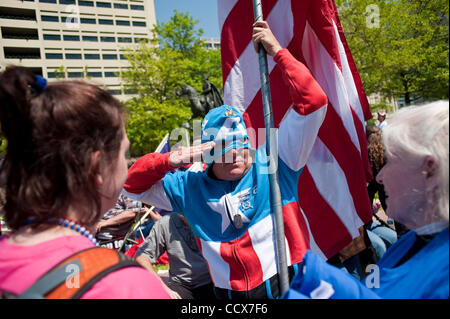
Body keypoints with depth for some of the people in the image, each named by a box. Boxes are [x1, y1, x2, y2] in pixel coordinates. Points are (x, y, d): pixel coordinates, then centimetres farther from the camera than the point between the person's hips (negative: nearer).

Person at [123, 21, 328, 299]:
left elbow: (312, 102, -5)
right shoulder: (191, 187, 6)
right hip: (230, 292, 3)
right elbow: (134, 185, 11)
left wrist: (278, 52, -7)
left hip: (288, 284, -2)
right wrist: (169, 160, -6)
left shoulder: (270, 163, -2)